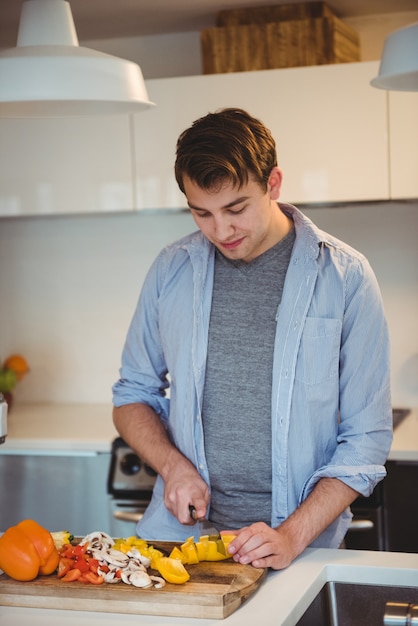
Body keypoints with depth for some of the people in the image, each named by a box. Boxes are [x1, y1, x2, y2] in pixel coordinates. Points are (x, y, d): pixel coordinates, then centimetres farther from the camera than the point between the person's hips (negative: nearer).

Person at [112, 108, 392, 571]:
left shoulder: (344, 277, -2)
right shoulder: (171, 270, 7)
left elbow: (367, 437, -1)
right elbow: (132, 397, 17)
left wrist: (294, 536, -11)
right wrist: (172, 464, -2)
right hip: (181, 529, 2)